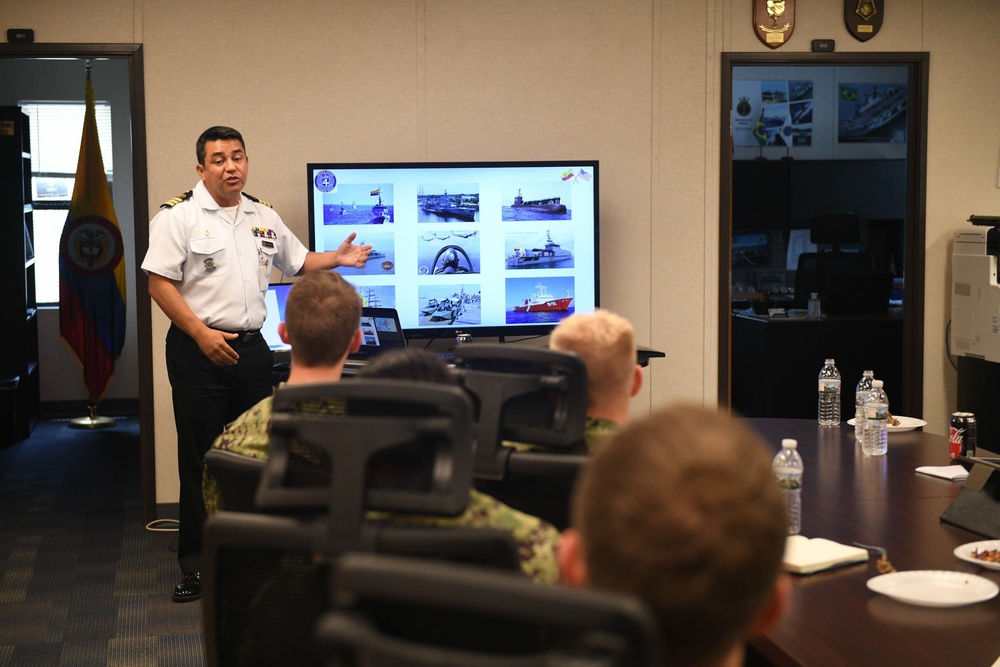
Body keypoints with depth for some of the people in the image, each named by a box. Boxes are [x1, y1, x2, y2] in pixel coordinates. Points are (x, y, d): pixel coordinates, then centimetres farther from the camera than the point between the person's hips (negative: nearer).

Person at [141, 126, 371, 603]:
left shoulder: (264, 218, 11)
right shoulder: (179, 216, -7)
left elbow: (297, 262, 23)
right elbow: (159, 282, -12)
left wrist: (337, 259, 7)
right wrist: (201, 333, -19)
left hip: (250, 347, 6)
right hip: (199, 349, -5)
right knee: (201, 456, -1)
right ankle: (196, 564, 9)